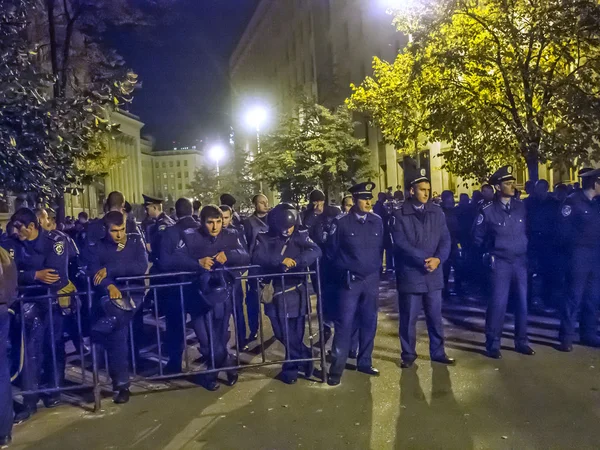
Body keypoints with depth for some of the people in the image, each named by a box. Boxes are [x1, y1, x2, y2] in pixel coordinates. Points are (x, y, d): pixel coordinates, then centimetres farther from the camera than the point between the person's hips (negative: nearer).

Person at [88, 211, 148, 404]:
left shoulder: (136, 240, 8)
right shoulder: (100, 245, 11)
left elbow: (142, 266, -7)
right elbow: (92, 270, -4)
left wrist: (109, 270, -10)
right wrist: (109, 286, -22)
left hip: (133, 293, -1)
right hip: (110, 294, 1)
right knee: (118, 329, -17)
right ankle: (121, 383, -7)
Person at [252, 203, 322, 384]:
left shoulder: (301, 236, 1)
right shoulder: (264, 239, 0)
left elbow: (316, 251, -13)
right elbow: (257, 258, -15)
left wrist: (296, 261, -30)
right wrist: (280, 260, -27)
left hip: (296, 292, 0)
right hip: (275, 293, 1)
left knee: (295, 333, 5)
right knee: (282, 333, 5)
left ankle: (291, 369, 28)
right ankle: (305, 359, 29)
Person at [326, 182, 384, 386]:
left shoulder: (377, 221, 2)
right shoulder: (341, 222, -8)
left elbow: (380, 248, 11)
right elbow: (331, 251, -1)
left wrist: (377, 270, 8)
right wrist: (343, 272, 2)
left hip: (371, 280, 4)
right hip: (350, 280, -4)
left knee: (369, 322, 11)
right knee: (344, 324, -3)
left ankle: (364, 362, 26)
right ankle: (336, 368, 6)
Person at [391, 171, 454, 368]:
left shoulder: (437, 212, 7)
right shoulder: (400, 215, -4)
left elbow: (445, 239, 3)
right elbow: (401, 243, -13)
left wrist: (438, 259, -15)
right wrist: (424, 260, -18)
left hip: (433, 274, 3)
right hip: (409, 274, -3)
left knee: (435, 316, 12)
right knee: (408, 317, 6)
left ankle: (438, 352, 28)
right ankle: (408, 355, 21)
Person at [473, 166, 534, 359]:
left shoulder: (521, 207, 2)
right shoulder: (488, 210, -7)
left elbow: (526, 231, 16)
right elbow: (478, 237, 3)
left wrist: (524, 249, 10)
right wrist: (490, 253, 3)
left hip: (520, 261, 4)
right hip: (500, 263, -4)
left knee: (522, 302, 10)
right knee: (498, 303, -4)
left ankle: (521, 341, 25)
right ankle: (493, 344, 8)